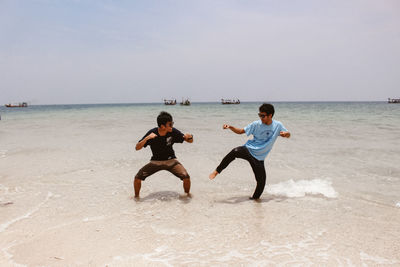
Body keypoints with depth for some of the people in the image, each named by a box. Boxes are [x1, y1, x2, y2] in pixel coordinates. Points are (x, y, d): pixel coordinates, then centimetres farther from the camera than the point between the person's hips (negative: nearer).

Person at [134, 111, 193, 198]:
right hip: (155, 161, 0)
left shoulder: (173, 132, -15)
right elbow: (137, 148, -17)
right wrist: (147, 138, -33)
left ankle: (187, 194, 11)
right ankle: (136, 196, 15)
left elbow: (190, 141, -5)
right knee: (137, 177, -15)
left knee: (186, 177, -21)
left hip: (171, 161, 0)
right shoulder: (152, 133, -17)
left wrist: (189, 137, -30)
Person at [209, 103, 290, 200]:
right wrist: (230, 127, -19)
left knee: (261, 181, -3)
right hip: (248, 149, -1)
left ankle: (256, 197, 27)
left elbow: (288, 135, 11)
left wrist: (285, 134, -15)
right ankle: (217, 171, -21)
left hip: (259, 157, 2)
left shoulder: (277, 125, -2)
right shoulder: (256, 124, -5)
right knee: (234, 152, -34)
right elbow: (240, 131, -1)